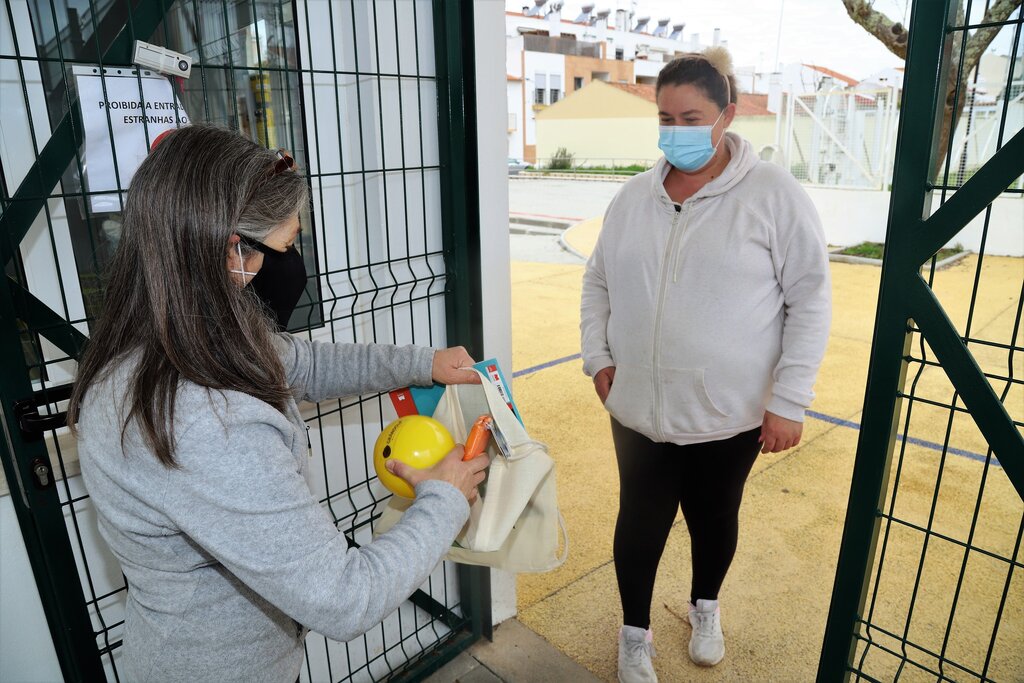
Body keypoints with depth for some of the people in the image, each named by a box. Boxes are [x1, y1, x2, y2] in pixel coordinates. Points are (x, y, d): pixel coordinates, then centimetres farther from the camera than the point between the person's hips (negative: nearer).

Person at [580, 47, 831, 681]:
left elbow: (810, 300, -9)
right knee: (640, 523, 13)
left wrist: (788, 401, -12)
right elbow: (598, 281, 12)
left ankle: (706, 608, 50)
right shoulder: (634, 195, 3)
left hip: (730, 414, -2)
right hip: (639, 409, 3)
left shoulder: (774, 194, -10)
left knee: (714, 518, 19)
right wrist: (597, 356, 3)